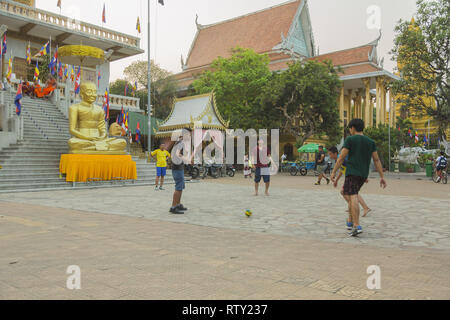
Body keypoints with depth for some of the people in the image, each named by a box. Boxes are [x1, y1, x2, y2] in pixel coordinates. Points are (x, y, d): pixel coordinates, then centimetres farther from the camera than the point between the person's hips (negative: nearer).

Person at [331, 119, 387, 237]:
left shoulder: (350, 139, -2)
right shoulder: (371, 142, 13)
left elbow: (341, 157, -6)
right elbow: (376, 160, 10)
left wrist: (334, 172, -1)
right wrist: (382, 177, 11)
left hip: (352, 173, -6)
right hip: (364, 174, 7)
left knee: (353, 197, -11)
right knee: (347, 193, 20)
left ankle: (357, 226, -21)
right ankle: (353, 221, 20)